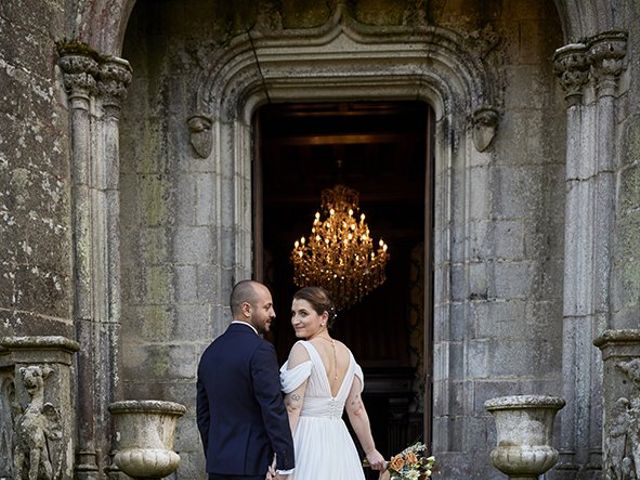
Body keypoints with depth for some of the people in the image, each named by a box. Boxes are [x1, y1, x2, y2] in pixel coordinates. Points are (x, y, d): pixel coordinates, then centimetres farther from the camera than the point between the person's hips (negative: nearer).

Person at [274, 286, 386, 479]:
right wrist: (371, 452, 18)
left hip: (307, 441, -7)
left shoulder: (302, 349, -11)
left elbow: (293, 408, -17)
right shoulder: (345, 352, 10)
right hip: (338, 442, 7)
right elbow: (356, 409, 11)